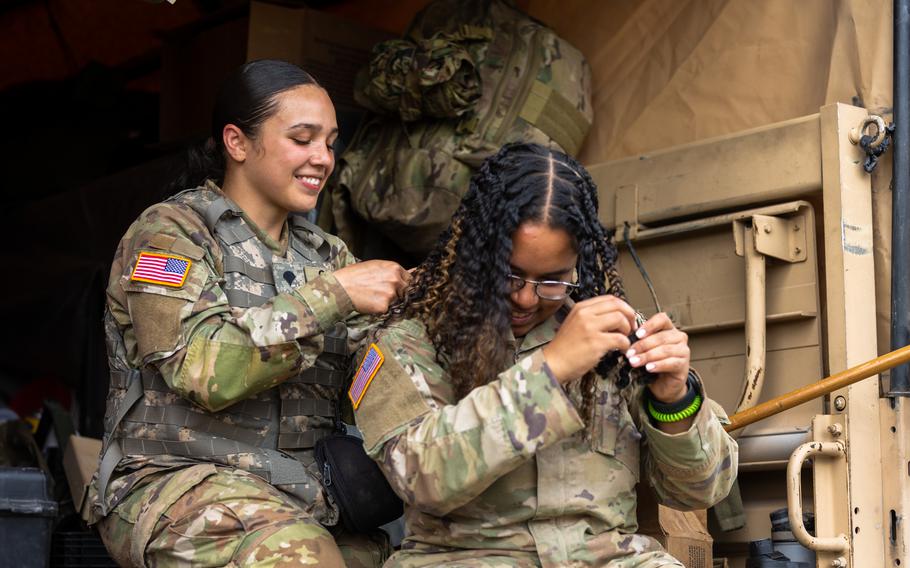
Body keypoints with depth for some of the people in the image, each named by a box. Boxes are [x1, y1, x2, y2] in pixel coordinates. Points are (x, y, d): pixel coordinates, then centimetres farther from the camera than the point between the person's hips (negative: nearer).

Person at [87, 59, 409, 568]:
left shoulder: (326, 254, 17)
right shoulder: (170, 231, -1)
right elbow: (205, 370, -17)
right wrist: (334, 293, -18)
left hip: (301, 496, 5)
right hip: (177, 479, -5)